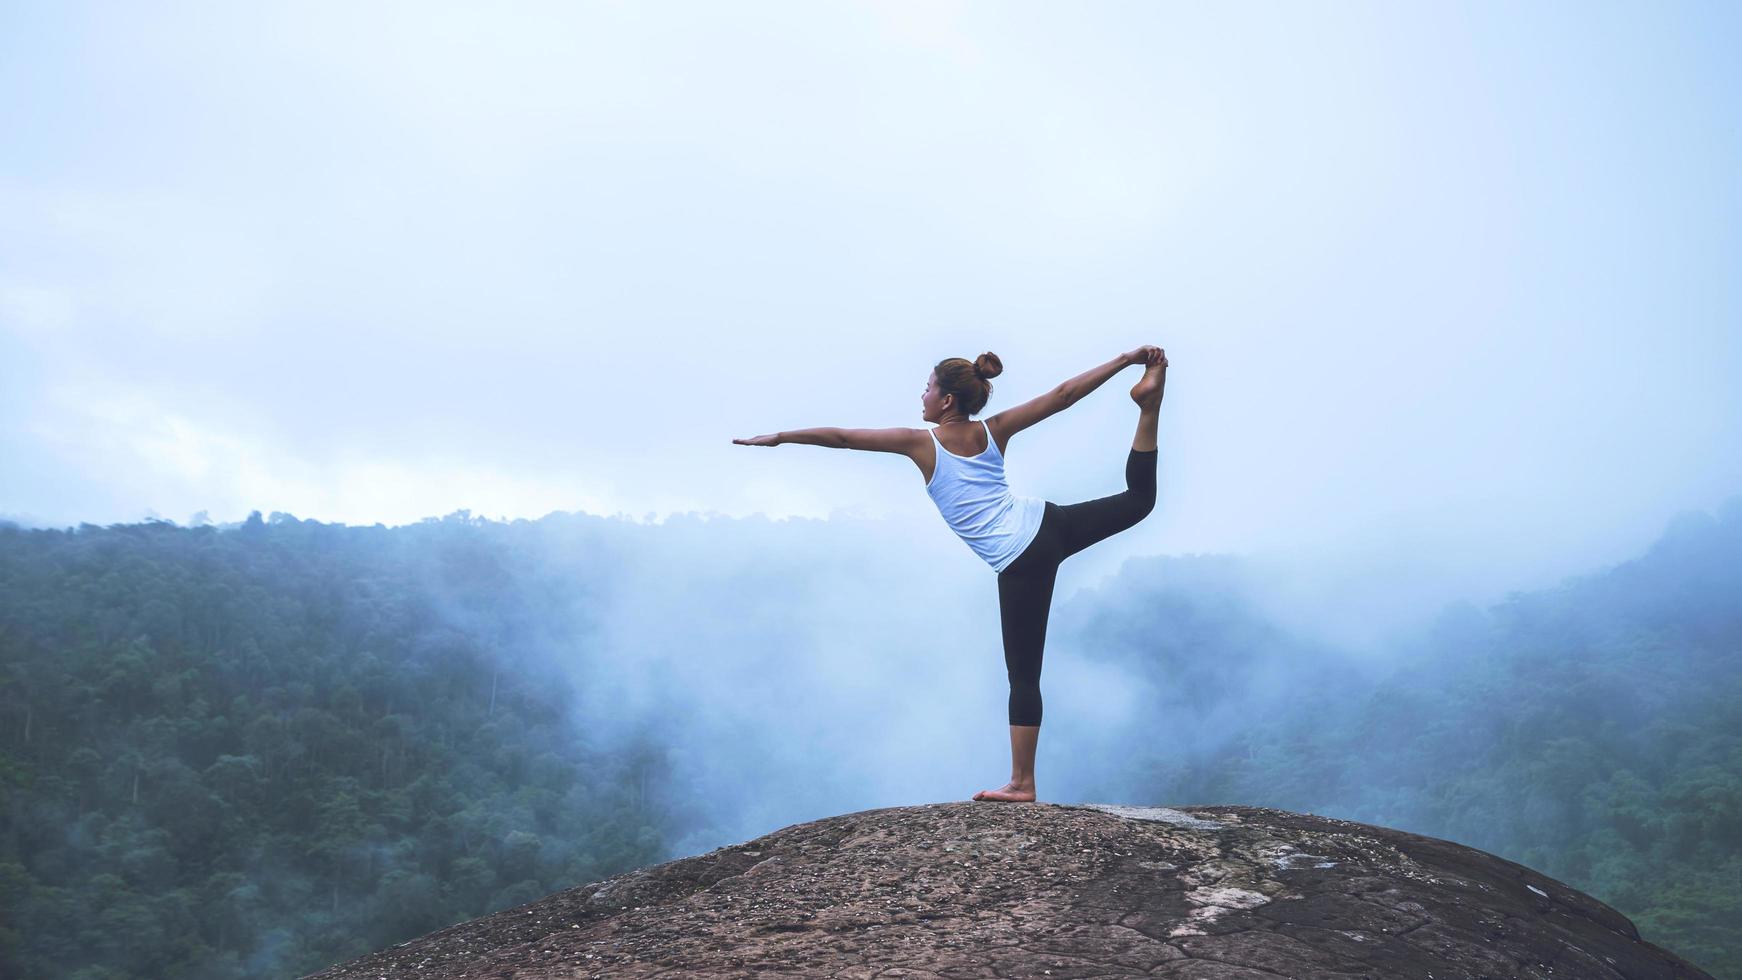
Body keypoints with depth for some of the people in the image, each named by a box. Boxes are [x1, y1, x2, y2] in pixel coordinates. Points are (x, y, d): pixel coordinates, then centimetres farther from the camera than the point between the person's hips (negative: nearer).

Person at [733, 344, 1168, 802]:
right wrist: (1125, 360, 14)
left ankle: (1022, 783, 5)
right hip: (1048, 522, 4)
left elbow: (841, 437, 5)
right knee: (1137, 499, 20)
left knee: (1023, 676, 0)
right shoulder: (993, 431, 11)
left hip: (1020, 563, -4)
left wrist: (779, 437, 15)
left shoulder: (922, 443, 0)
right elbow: (1063, 394, 9)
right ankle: (1149, 404, 0)